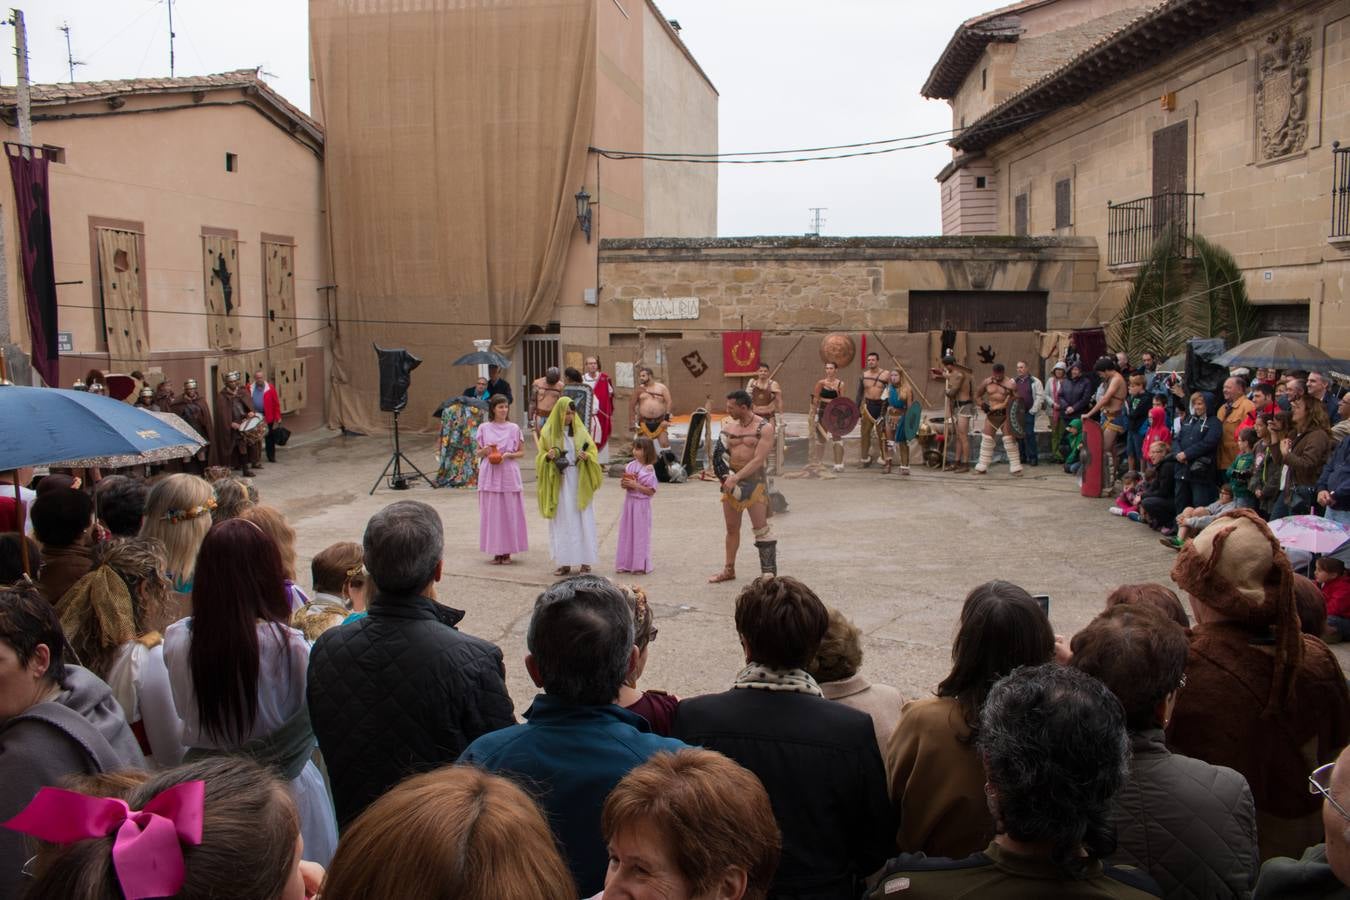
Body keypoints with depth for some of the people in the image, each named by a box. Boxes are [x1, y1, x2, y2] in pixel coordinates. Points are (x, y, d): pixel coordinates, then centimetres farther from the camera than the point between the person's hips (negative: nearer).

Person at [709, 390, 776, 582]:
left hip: (754, 480, -5)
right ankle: (729, 570, 25)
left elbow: (759, 460, -16)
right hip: (731, 480, 5)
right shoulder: (728, 426, 7)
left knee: (761, 528, -5)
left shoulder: (764, 428, -9)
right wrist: (727, 477, -10)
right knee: (731, 528, 13)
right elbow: (720, 455, 6)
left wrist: (736, 477, -22)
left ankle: (770, 572, 1)